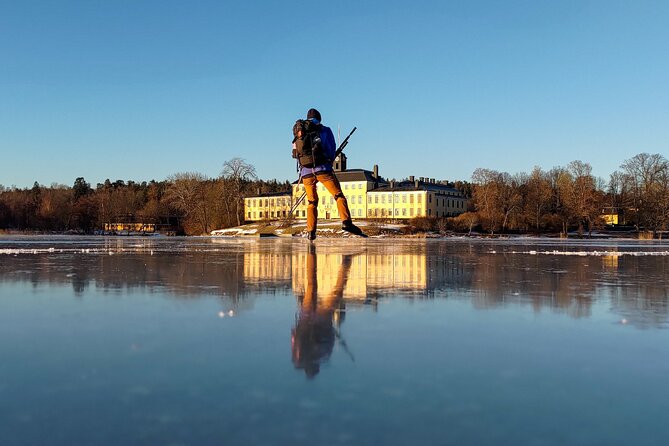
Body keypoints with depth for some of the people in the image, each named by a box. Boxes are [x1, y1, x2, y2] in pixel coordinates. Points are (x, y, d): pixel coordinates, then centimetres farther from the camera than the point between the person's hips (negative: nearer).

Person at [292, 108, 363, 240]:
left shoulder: (299, 133, 16)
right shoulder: (325, 130, 10)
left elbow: (296, 154, 19)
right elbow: (332, 150, 12)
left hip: (306, 172, 3)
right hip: (322, 168, -3)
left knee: (312, 202, 15)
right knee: (339, 196, -1)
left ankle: (311, 232, 9)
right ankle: (346, 222, -21)